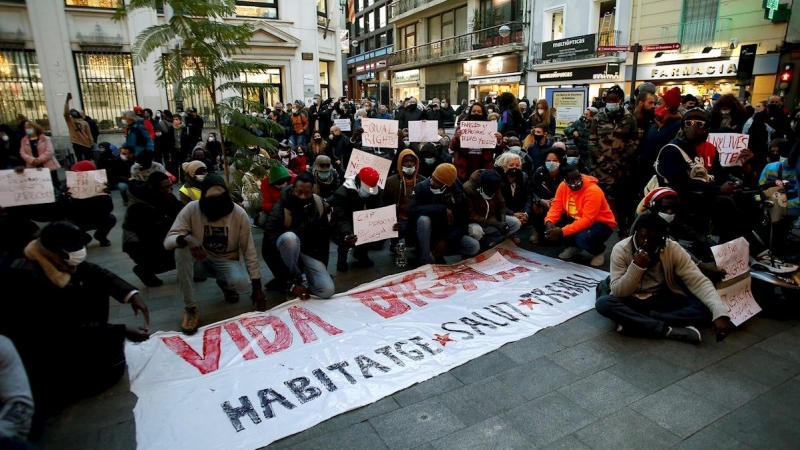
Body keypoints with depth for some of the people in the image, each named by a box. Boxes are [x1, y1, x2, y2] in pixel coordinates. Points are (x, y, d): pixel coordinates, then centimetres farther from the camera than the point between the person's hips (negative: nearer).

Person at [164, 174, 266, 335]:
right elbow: (168, 240, -20)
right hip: (200, 260, 1)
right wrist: (186, 239, -45)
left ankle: (225, 284, 10)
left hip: (226, 261, 0)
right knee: (181, 249, -33)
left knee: (242, 284, -32)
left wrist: (257, 287, -13)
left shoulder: (239, 213, -18)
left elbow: (249, 251, -12)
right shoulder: (191, 209, -19)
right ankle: (190, 309, -20)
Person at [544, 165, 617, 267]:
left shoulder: (593, 191, -29)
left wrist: (562, 231, -41)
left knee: (582, 238, -37)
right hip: (576, 219, 6)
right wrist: (549, 222, -33)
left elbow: (587, 220, -34)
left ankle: (599, 251, 1)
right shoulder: (563, 186, -10)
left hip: (601, 223, -6)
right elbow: (556, 207, -11)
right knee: (553, 224, -16)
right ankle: (573, 246, 10)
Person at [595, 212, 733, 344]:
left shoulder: (673, 250, -13)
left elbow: (699, 282, -18)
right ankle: (669, 330, -31)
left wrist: (720, 313, -34)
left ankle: (632, 320, -27)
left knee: (704, 309, -24)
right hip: (632, 301, -2)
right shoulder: (621, 250, -17)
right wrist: (636, 267, -33)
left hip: (663, 300, 2)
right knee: (603, 302, -33)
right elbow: (618, 292, -19)